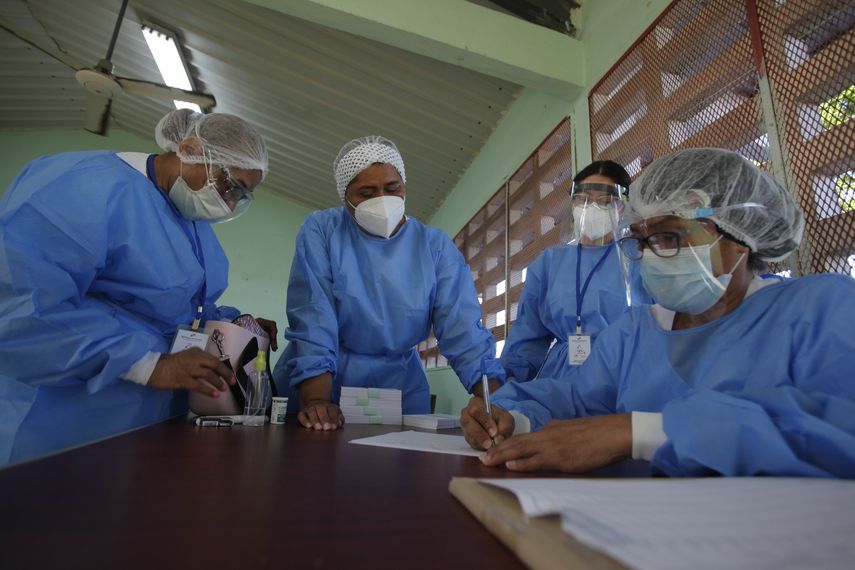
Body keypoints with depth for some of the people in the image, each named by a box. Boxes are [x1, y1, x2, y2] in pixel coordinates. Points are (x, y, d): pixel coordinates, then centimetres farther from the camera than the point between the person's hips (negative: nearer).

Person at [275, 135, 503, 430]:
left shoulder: (436, 246, -2)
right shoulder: (321, 230, -5)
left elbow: (462, 328, -10)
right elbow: (312, 319, -12)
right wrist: (316, 401, -23)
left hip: (398, 388, 1)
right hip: (317, 381, 0)